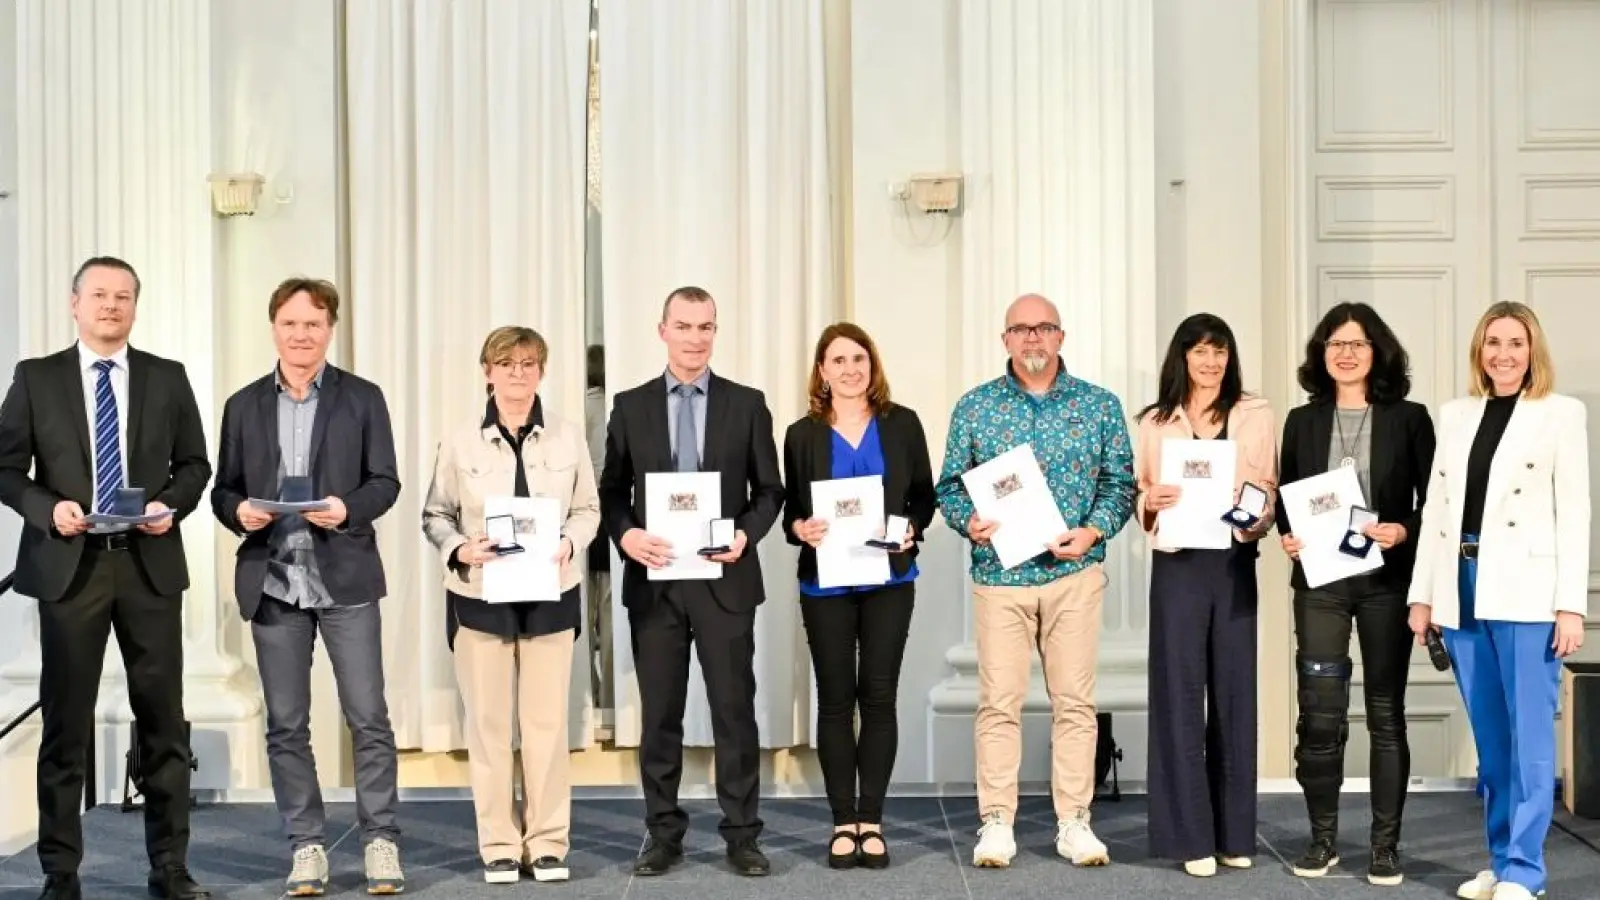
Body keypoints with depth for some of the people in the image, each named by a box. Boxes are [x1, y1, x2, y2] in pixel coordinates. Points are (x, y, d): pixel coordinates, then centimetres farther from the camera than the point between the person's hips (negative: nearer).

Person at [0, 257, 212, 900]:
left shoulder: (168, 378, 8)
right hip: (69, 563, -1)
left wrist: (172, 505, -9)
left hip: (150, 563, 1)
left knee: (163, 721, 4)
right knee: (65, 724, 4)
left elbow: (194, 464, 10)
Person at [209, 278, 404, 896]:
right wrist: (239, 511, -11)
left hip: (346, 579, -2)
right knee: (286, 725, 6)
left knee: (368, 718, -1)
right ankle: (306, 846, 15)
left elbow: (385, 481, 1)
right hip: (272, 583, 2)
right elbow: (223, 489, 11)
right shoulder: (244, 405, 11)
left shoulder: (362, 398, 5)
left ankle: (380, 841, 8)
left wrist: (349, 509, -18)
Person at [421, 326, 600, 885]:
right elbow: (435, 514, 4)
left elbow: (588, 509, 7)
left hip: (550, 596, 1)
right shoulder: (460, 442, -1)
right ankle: (498, 844, 12)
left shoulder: (569, 438, 2)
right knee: (488, 721, 3)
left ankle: (547, 841, 13)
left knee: (547, 720, 3)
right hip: (480, 597, -1)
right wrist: (459, 550, -14)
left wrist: (569, 544, -13)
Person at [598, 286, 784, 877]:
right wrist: (625, 534, -13)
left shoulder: (747, 404, 4)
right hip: (654, 580, 1)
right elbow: (611, 491, 7)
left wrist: (747, 534, -13)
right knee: (659, 714, 7)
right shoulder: (631, 406, 6)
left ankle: (742, 835, 12)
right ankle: (663, 833, 17)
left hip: (725, 578, -1)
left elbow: (769, 491, 5)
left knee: (734, 710, 3)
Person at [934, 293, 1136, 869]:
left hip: (1075, 573, 0)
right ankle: (996, 823, 7)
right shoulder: (974, 407, 6)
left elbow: (1120, 482, 5)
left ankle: (1074, 822, 12)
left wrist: (1092, 531, -11)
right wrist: (969, 523, -13)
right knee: (998, 702, 0)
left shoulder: (1100, 406, 6)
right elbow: (951, 483, 6)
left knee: (1075, 700, 4)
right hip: (998, 573, 0)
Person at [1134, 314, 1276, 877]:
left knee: (1233, 690, 5)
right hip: (1177, 565, 0)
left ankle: (1234, 833, 15)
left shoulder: (1255, 415, 4)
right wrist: (1150, 501, -11)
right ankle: (1191, 835, 4)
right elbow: (1139, 492, 10)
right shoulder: (1155, 421, 8)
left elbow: (1269, 491, 2)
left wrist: (1254, 515, -18)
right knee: (1179, 692, -1)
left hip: (1234, 563, 0)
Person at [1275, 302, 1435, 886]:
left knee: (1386, 713, 5)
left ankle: (1386, 844, 13)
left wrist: (1404, 531, -16)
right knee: (1319, 712, -2)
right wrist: (1286, 535, -8)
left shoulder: (1408, 419, 3)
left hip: (1387, 580, -1)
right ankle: (1323, 837, 12)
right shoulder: (1302, 421, 9)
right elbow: (1284, 498, 11)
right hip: (1319, 579, 1)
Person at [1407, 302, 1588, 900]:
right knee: (1489, 737, 10)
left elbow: (1574, 511, -4)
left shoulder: (1562, 413, 1)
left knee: (1528, 735, -3)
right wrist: (1422, 594, 7)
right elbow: (1436, 506, 12)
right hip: (1461, 588, 4)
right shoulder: (1456, 415, 13)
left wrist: (1571, 604, -11)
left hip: (1525, 591, -4)